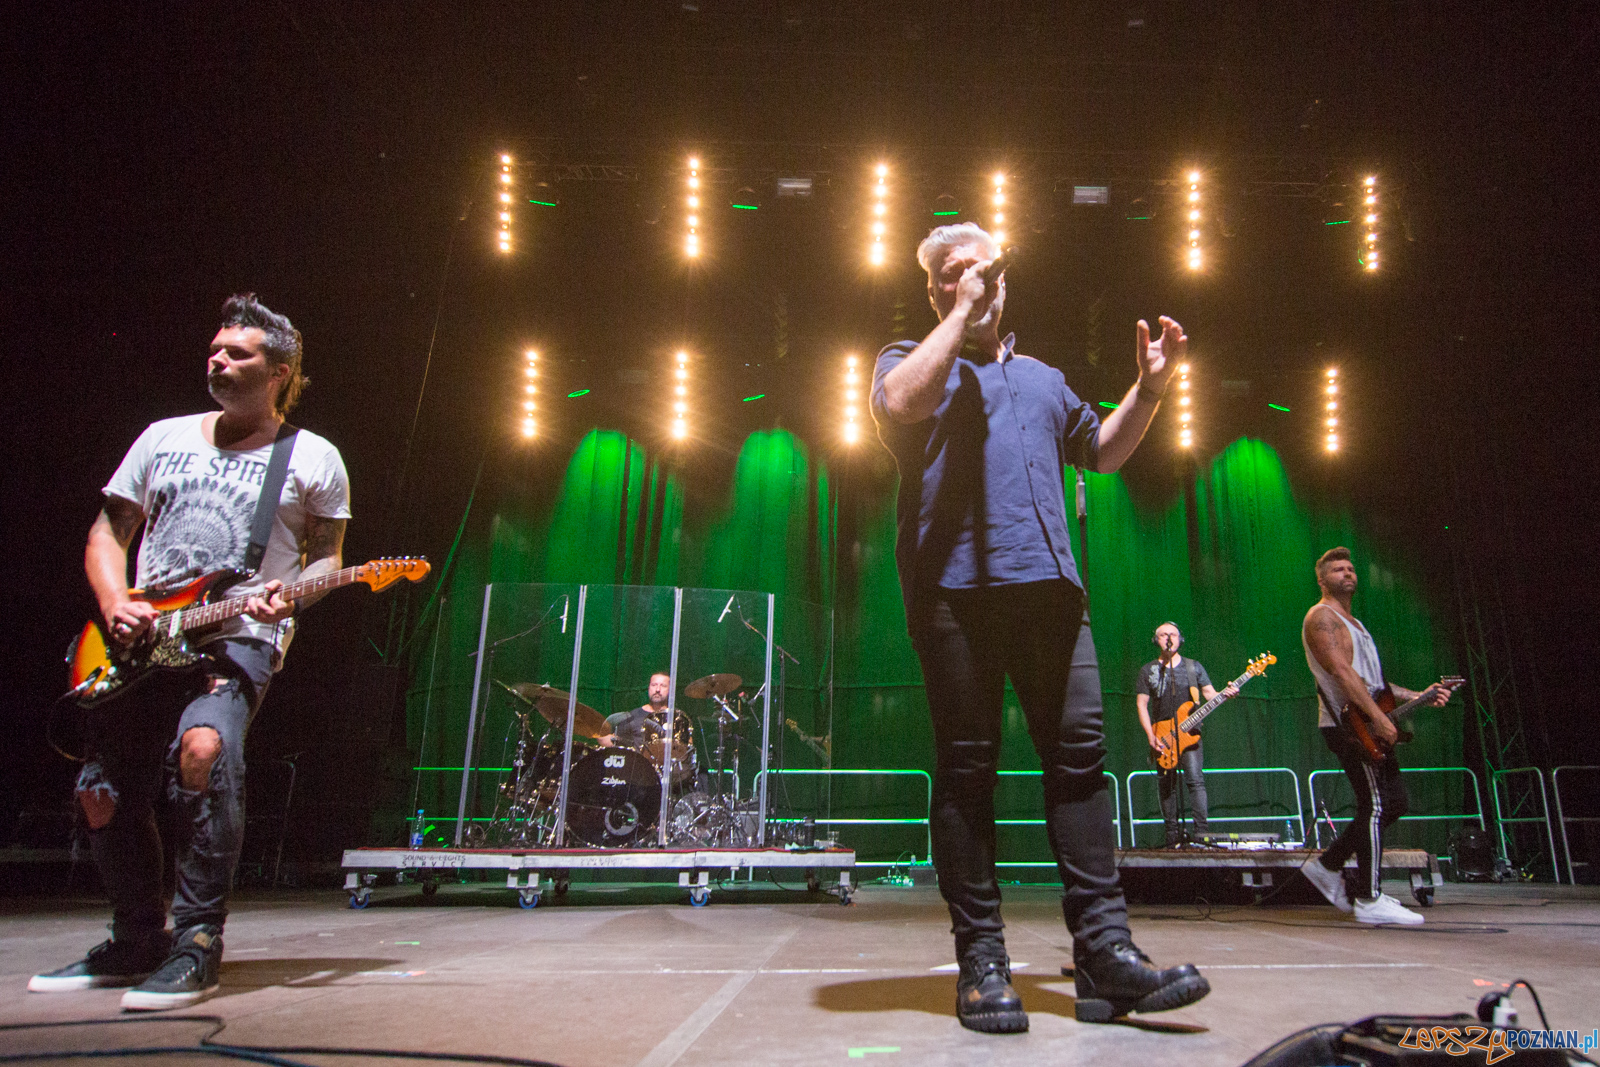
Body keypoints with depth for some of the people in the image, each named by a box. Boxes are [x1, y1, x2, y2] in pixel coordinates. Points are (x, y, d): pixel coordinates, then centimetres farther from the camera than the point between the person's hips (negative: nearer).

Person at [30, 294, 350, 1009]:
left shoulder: (313, 460, 5)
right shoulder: (163, 438, 16)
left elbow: (327, 555, 6)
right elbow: (108, 530, 17)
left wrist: (290, 595, -16)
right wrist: (114, 604, -1)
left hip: (242, 637, -5)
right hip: (140, 641, 6)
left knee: (203, 745, -32)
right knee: (102, 791, 5)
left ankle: (196, 944, -20)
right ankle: (139, 942, 27)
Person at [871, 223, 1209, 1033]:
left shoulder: (1043, 378, 31)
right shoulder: (910, 359, 15)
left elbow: (1102, 451, 36)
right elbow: (899, 405, -10)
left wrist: (1148, 389, 22)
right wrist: (963, 315, -1)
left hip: (1047, 584, 5)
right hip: (953, 587, -4)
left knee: (1079, 752, -3)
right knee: (967, 767, -3)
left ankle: (1103, 950, 1)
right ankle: (981, 961, 4)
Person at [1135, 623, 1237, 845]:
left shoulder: (1193, 666, 9)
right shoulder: (1148, 670, 7)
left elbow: (1209, 694, 6)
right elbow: (1141, 704, 3)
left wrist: (1225, 694, -18)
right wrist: (1151, 736, -8)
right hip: (1162, 736, 1)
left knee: (1195, 779, -15)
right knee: (1166, 786, 3)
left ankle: (1201, 832, -13)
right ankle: (1172, 837, 10)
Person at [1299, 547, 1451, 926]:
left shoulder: (1353, 623, 24)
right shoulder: (1321, 616, -7)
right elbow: (1341, 672, -19)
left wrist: (1417, 696, 16)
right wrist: (1378, 717, -24)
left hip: (1369, 724, 10)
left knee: (1393, 802, 9)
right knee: (1375, 806, -10)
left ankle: (1327, 864, 17)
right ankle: (1370, 900, -4)